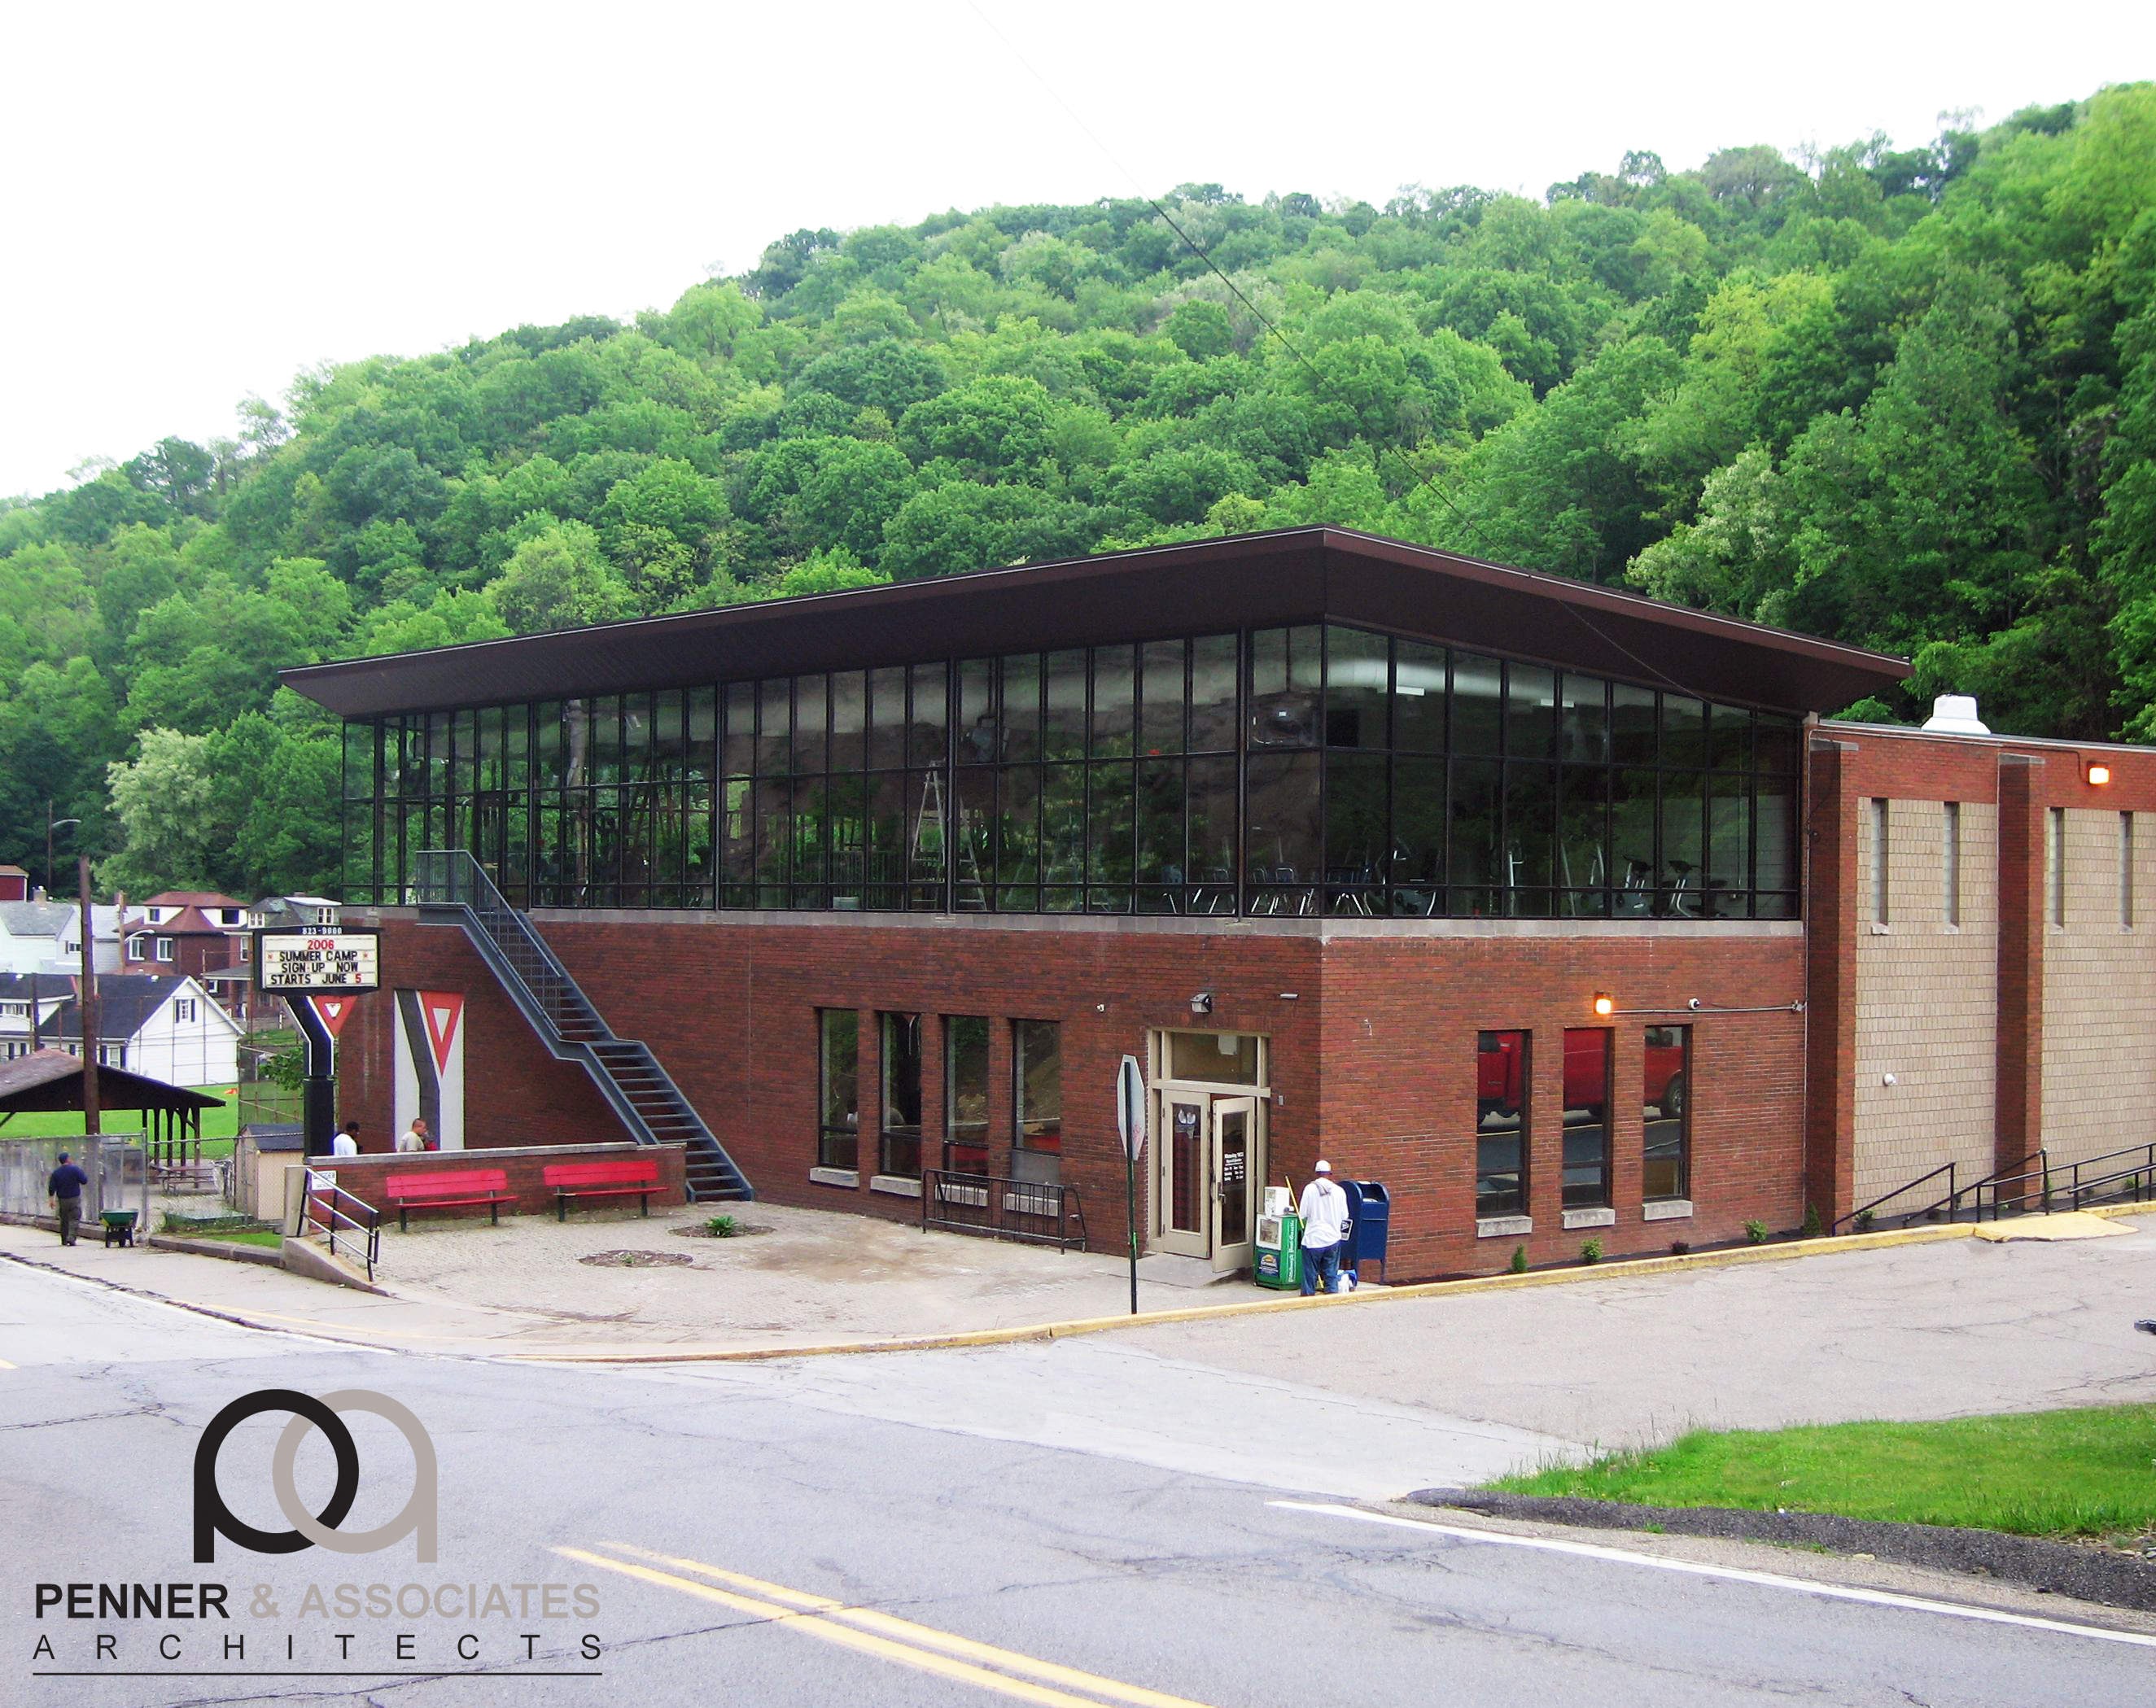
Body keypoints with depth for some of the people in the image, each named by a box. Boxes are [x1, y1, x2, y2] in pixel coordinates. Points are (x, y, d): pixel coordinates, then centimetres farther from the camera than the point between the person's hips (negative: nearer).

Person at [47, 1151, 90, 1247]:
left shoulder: (56, 1173, 2)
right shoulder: (75, 1170, -9)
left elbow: (51, 1188, 2)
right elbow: (85, 1181, -7)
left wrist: (52, 1200, 7)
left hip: (62, 1200, 4)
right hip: (74, 1199, -4)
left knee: (64, 1220, 14)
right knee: (75, 1219, -3)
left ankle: (64, 1240, 18)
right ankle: (71, 1237, -20)